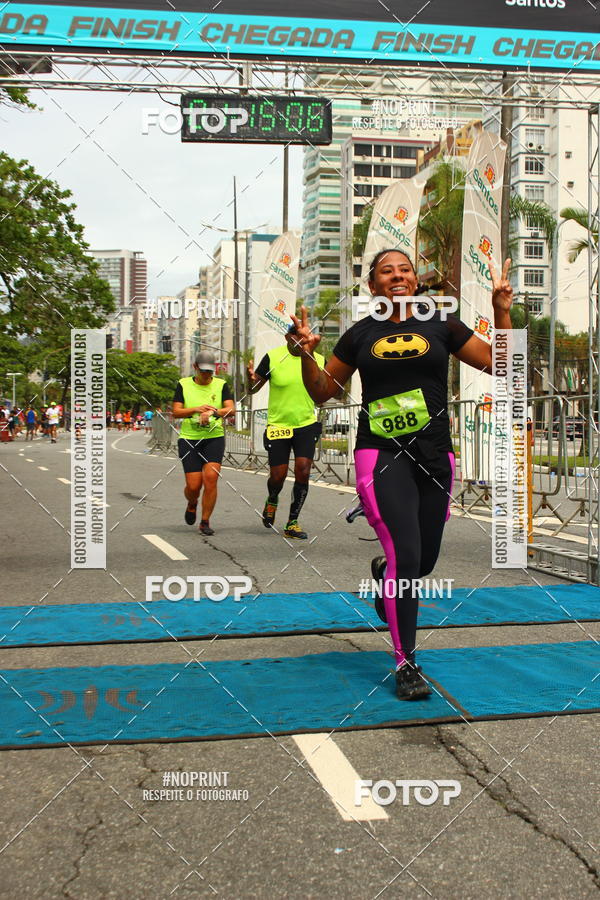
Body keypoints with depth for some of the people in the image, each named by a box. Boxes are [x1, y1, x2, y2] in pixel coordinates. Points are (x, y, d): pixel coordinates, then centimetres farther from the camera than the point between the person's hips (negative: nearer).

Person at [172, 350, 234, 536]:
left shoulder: (221, 385, 4)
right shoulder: (183, 385, 5)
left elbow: (230, 409, -9)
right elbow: (176, 412, -3)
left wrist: (213, 413, -29)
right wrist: (196, 409, -21)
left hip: (214, 438, 0)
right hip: (189, 439, 0)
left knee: (211, 477, -17)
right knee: (193, 485, -6)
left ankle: (205, 522, -2)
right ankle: (191, 504, 31)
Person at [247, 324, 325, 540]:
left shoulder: (318, 360, -1)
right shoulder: (273, 357, -8)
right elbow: (253, 389, -2)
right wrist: (250, 377, -25)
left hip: (306, 425, 1)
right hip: (278, 426, -1)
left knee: (303, 472, -10)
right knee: (278, 476, 2)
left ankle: (292, 523, 3)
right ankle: (272, 501, 40)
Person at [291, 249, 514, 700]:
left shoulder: (441, 325, 7)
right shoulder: (361, 335, 7)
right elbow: (323, 391, 14)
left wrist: (502, 310, -3)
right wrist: (307, 354, -3)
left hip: (435, 455, 3)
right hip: (383, 455, -2)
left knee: (424, 561, 10)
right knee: (406, 554, -14)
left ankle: (384, 572, 48)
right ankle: (406, 664, 0)